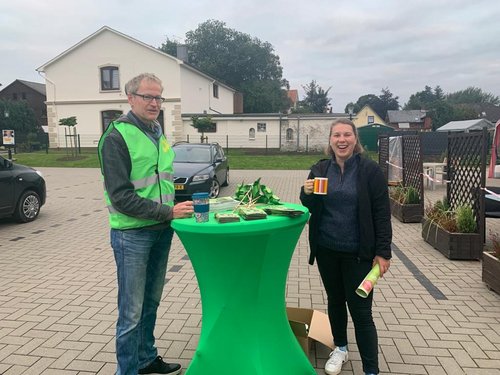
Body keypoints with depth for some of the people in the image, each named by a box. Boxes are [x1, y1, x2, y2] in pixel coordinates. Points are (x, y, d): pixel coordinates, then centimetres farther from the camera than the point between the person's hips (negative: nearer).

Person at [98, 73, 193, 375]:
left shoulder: (158, 134, 11)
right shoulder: (117, 137, -12)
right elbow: (121, 197, -19)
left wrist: (175, 209, 8)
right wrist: (168, 212, -21)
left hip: (161, 231, 7)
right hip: (132, 234, -7)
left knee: (151, 303, 19)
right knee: (132, 313, 3)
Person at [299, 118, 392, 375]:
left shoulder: (369, 170, -9)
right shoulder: (319, 169, 2)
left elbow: (382, 214, -8)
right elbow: (311, 209, 9)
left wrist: (383, 252, -11)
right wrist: (307, 194, -13)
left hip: (357, 252, -4)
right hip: (326, 249, 4)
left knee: (361, 311, -1)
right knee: (335, 300, 20)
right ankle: (340, 348, 42)